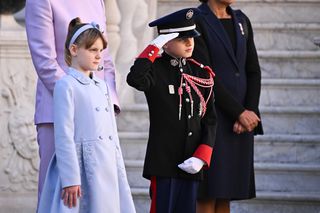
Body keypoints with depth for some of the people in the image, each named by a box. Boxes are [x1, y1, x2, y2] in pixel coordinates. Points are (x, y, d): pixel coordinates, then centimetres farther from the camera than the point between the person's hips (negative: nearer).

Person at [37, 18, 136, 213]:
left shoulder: (102, 87, 16)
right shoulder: (66, 85, -6)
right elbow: (64, 136, -12)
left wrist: (120, 173, 16)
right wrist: (70, 179, -17)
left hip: (107, 170, 7)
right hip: (81, 167, -7)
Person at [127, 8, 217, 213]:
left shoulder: (201, 73, 8)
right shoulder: (156, 70, -5)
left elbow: (210, 119, 8)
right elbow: (135, 79, -30)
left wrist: (201, 157, -4)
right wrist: (154, 48, -21)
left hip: (190, 164, 5)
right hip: (163, 163, -5)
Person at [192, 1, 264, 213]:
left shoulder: (242, 21, 13)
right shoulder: (196, 21, -8)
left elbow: (253, 72, 10)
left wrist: (250, 112, -5)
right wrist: (240, 112, -14)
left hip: (240, 123, 6)